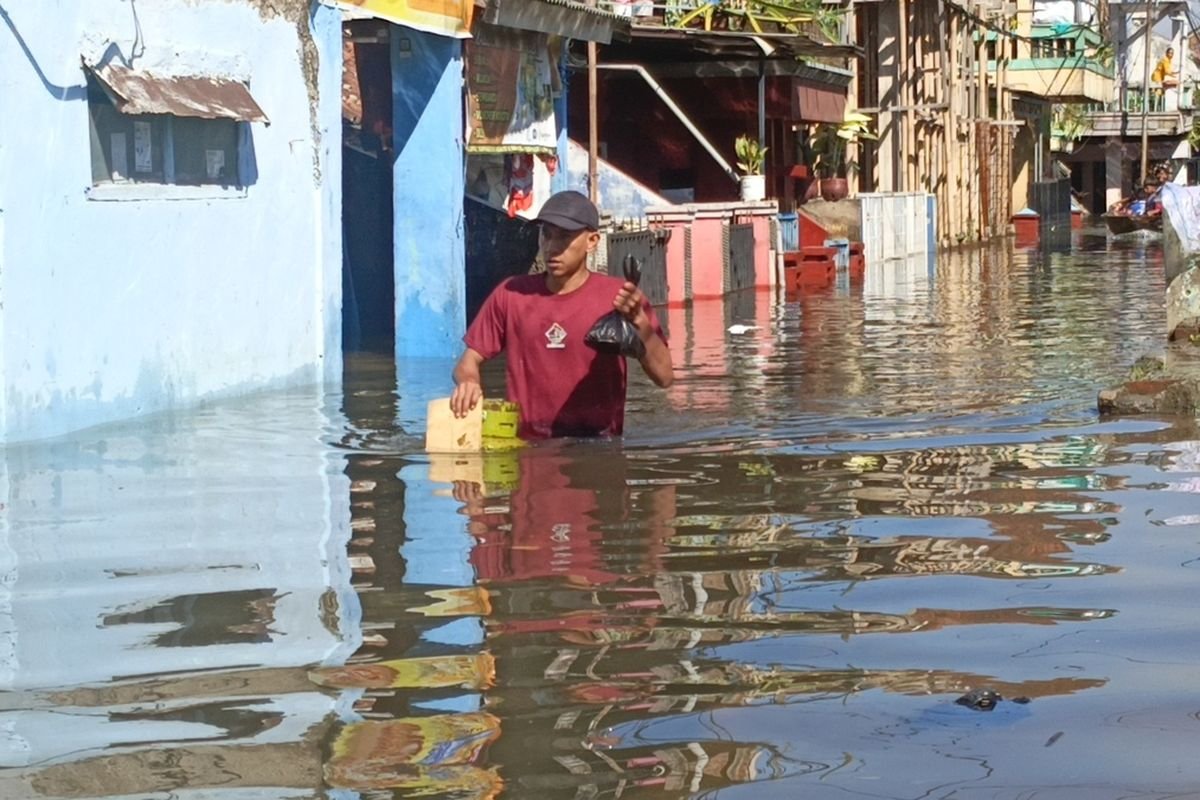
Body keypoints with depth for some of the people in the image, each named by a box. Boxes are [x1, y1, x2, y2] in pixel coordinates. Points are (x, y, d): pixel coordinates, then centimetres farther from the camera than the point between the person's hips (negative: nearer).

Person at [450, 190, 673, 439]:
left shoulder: (620, 297, 1)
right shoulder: (511, 294, 8)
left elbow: (664, 377, -4)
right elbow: (470, 360, 14)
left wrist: (639, 320, -18)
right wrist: (468, 382, -9)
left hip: (597, 449, -2)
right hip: (525, 447, 2)